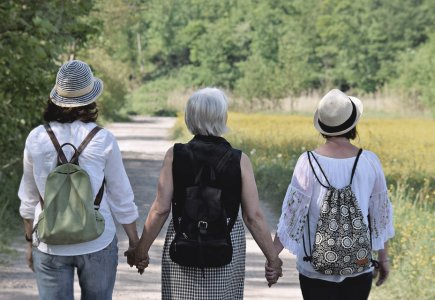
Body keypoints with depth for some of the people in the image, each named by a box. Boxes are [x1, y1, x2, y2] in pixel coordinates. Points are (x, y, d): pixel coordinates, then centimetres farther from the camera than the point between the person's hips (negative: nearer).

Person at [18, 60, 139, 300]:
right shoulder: (102, 140, -8)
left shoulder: (36, 139, -3)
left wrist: (30, 242, 19)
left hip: (50, 245, 1)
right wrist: (135, 241, 10)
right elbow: (121, 197, -2)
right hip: (97, 244, -1)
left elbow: (29, 199, 7)